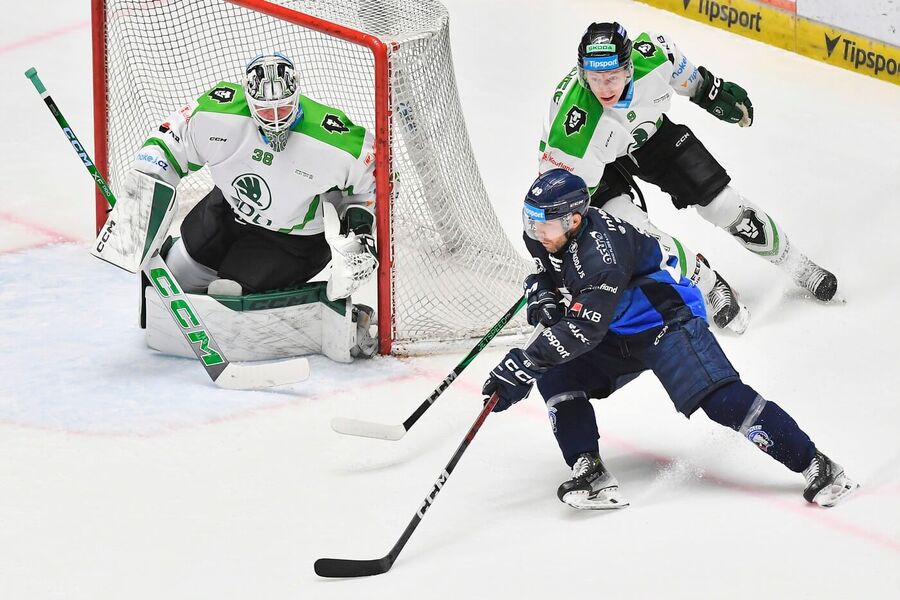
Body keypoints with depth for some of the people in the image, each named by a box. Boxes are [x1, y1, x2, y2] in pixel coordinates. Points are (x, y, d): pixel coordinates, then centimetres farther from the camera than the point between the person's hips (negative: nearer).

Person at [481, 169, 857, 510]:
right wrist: (541, 296, -8)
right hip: (617, 334, 9)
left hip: (667, 322, -9)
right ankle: (590, 474, -9)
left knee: (722, 399, -21)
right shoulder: (544, 237, -7)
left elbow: (583, 330, -39)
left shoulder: (601, 252, -34)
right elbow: (544, 272, 16)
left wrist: (523, 364, -40)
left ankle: (814, 465, -17)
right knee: (555, 377, -6)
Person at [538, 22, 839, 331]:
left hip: (650, 132, 3)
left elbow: (679, 68, -6)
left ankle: (797, 266, 23)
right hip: (598, 162, -3)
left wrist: (709, 91, 9)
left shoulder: (651, 56, -34)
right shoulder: (574, 120, -42)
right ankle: (709, 285, 6)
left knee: (722, 202, 2)